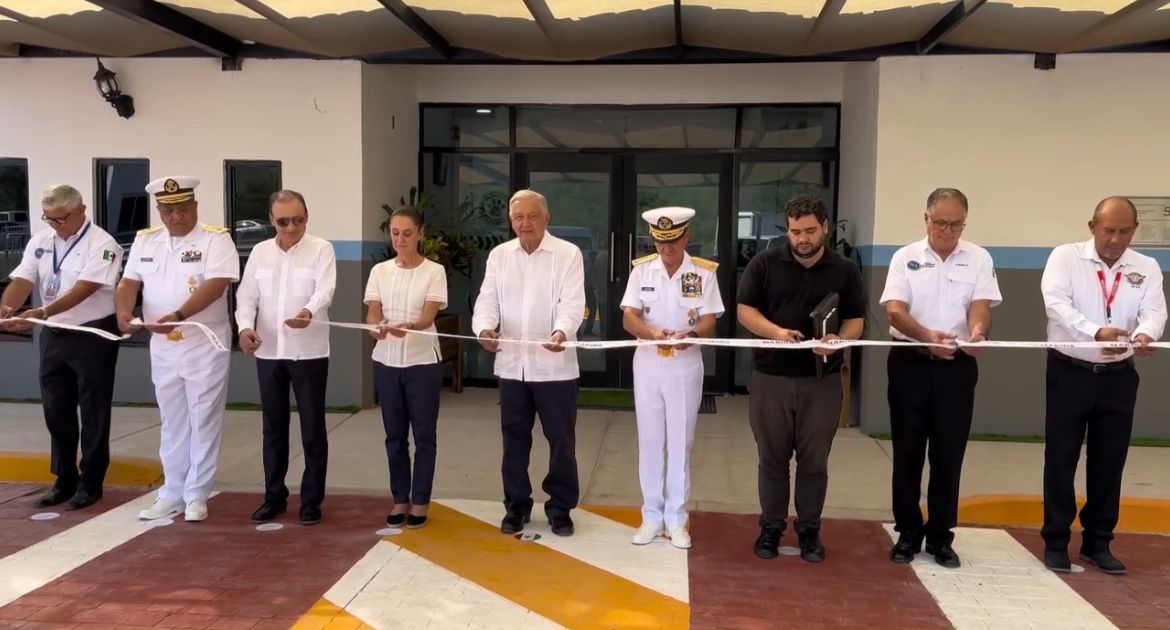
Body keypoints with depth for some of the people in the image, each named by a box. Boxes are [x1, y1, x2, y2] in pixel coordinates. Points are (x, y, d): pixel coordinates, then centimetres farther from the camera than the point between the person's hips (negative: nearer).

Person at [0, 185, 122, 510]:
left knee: (93, 412, 3)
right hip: (54, 335, 7)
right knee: (56, 411, 13)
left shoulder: (102, 244, -14)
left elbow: (83, 289, -24)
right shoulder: (40, 242, 6)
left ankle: (90, 483, 15)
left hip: (93, 336, -6)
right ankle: (64, 480, 26)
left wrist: (41, 313, -34)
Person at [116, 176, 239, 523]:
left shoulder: (215, 238, -9)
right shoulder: (145, 240, 8)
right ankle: (173, 493, 24)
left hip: (205, 345, -5)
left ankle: (196, 495, 14)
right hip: (163, 347, 5)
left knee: (203, 422, 4)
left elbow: (215, 285, -20)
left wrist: (178, 316, -32)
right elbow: (129, 282, 7)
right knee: (172, 423, 14)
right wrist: (124, 311, -14)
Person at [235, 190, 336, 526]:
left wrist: (309, 312, -39)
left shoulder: (321, 249, -4)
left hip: (309, 352, -4)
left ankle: (311, 499, 14)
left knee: (313, 429, 3)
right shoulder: (259, 252, 9)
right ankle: (274, 496, 24)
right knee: (273, 428, 12)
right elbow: (247, 294, 5)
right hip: (268, 352, 4)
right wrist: (245, 326, -15)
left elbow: (325, 289, -18)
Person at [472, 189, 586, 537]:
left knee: (561, 440, 6)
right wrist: (485, 329, -21)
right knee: (514, 438, 13)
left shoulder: (568, 254, -4)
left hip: (554, 365, -3)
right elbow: (487, 300, 1)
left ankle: (560, 507, 22)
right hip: (511, 364, 3)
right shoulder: (499, 255, 8)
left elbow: (572, 303, -13)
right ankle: (516, 505, 27)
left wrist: (561, 332, -33)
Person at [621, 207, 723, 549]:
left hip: (686, 365, -1)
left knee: (680, 443, 6)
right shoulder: (641, 269, -1)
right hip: (647, 364, 1)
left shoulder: (704, 272, -5)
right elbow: (628, 318, -7)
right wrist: (651, 332, -29)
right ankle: (652, 516, 21)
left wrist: (690, 335, -31)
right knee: (650, 442, 9)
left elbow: (709, 322, -8)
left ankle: (676, 518, 18)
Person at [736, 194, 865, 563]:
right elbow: (744, 310, 0)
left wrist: (839, 340, -18)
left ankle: (809, 530, 22)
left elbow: (856, 321, 4)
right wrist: (775, 331, -18)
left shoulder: (845, 271, 3)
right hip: (770, 377, 0)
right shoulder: (764, 264, 0)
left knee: (814, 460, 8)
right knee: (772, 457, 9)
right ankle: (771, 527, 22)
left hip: (822, 380, 0)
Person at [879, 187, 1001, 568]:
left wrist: (977, 331, -32)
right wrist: (926, 335, -28)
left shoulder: (979, 259, 4)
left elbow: (981, 305, -9)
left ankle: (940, 536, 18)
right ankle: (908, 533, 18)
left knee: (948, 456, 6)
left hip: (957, 366, 1)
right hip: (910, 363, 0)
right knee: (908, 452, 5)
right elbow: (895, 310, -9)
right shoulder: (905, 257, 1)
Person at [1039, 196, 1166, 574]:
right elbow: (1056, 304, -18)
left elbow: (1154, 311, -10)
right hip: (1069, 373, -3)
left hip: (1118, 377, 3)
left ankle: (1097, 543, 23)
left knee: (1109, 462, 10)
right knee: (1061, 459, 2)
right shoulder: (1065, 257, -4)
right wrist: (1097, 332, -34)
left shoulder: (1147, 268, 4)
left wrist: (1145, 335, -34)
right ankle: (1056, 542, 13)